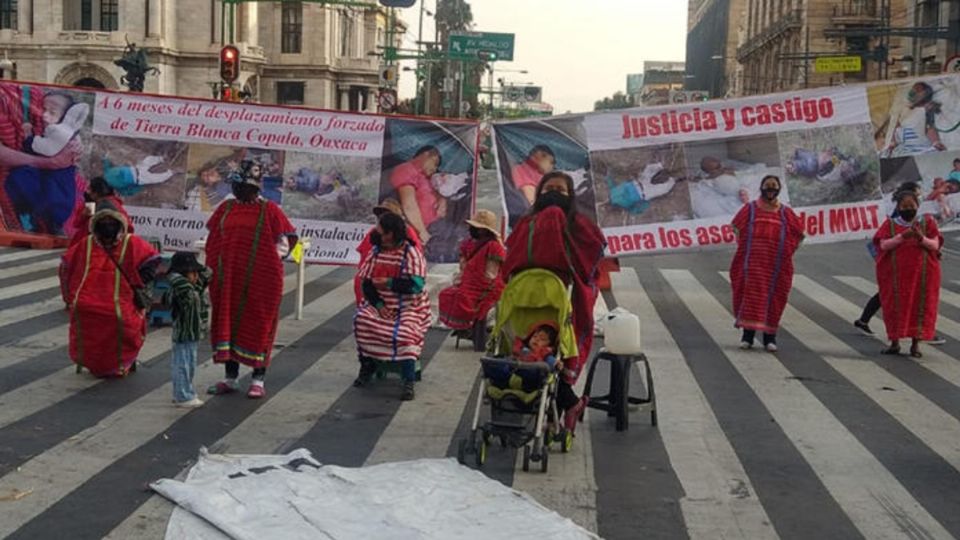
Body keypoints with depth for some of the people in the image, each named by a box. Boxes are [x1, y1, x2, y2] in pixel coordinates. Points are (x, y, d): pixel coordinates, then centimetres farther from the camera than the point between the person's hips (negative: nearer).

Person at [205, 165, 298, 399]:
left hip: (260, 280, -5)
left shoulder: (269, 209, -5)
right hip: (228, 280, 5)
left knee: (257, 326, 2)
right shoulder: (226, 208, 9)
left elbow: (291, 237, -4)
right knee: (227, 322, 10)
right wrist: (213, 268, 10)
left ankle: (258, 380, 11)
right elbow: (213, 238, 16)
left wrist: (279, 259, -10)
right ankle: (230, 378, 21)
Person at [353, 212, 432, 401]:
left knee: (404, 333, -32)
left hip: (408, 306, -4)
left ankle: (409, 383, -26)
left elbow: (416, 285, -19)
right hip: (380, 304, 4)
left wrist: (388, 283, -14)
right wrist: (378, 305, -12)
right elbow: (367, 283, 3)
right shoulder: (376, 251, 5)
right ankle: (367, 366, -4)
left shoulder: (411, 252, -9)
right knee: (362, 320, -24)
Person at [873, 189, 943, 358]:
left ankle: (916, 344, 3)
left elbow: (935, 245, -4)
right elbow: (883, 245, -9)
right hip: (895, 274, 0)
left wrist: (921, 237, -24)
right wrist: (902, 236, -23)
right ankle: (894, 342, 8)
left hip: (922, 273, 0)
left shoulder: (927, 223, 5)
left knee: (919, 306, -1)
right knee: (895, 306, 0)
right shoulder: (890, 224, 4)